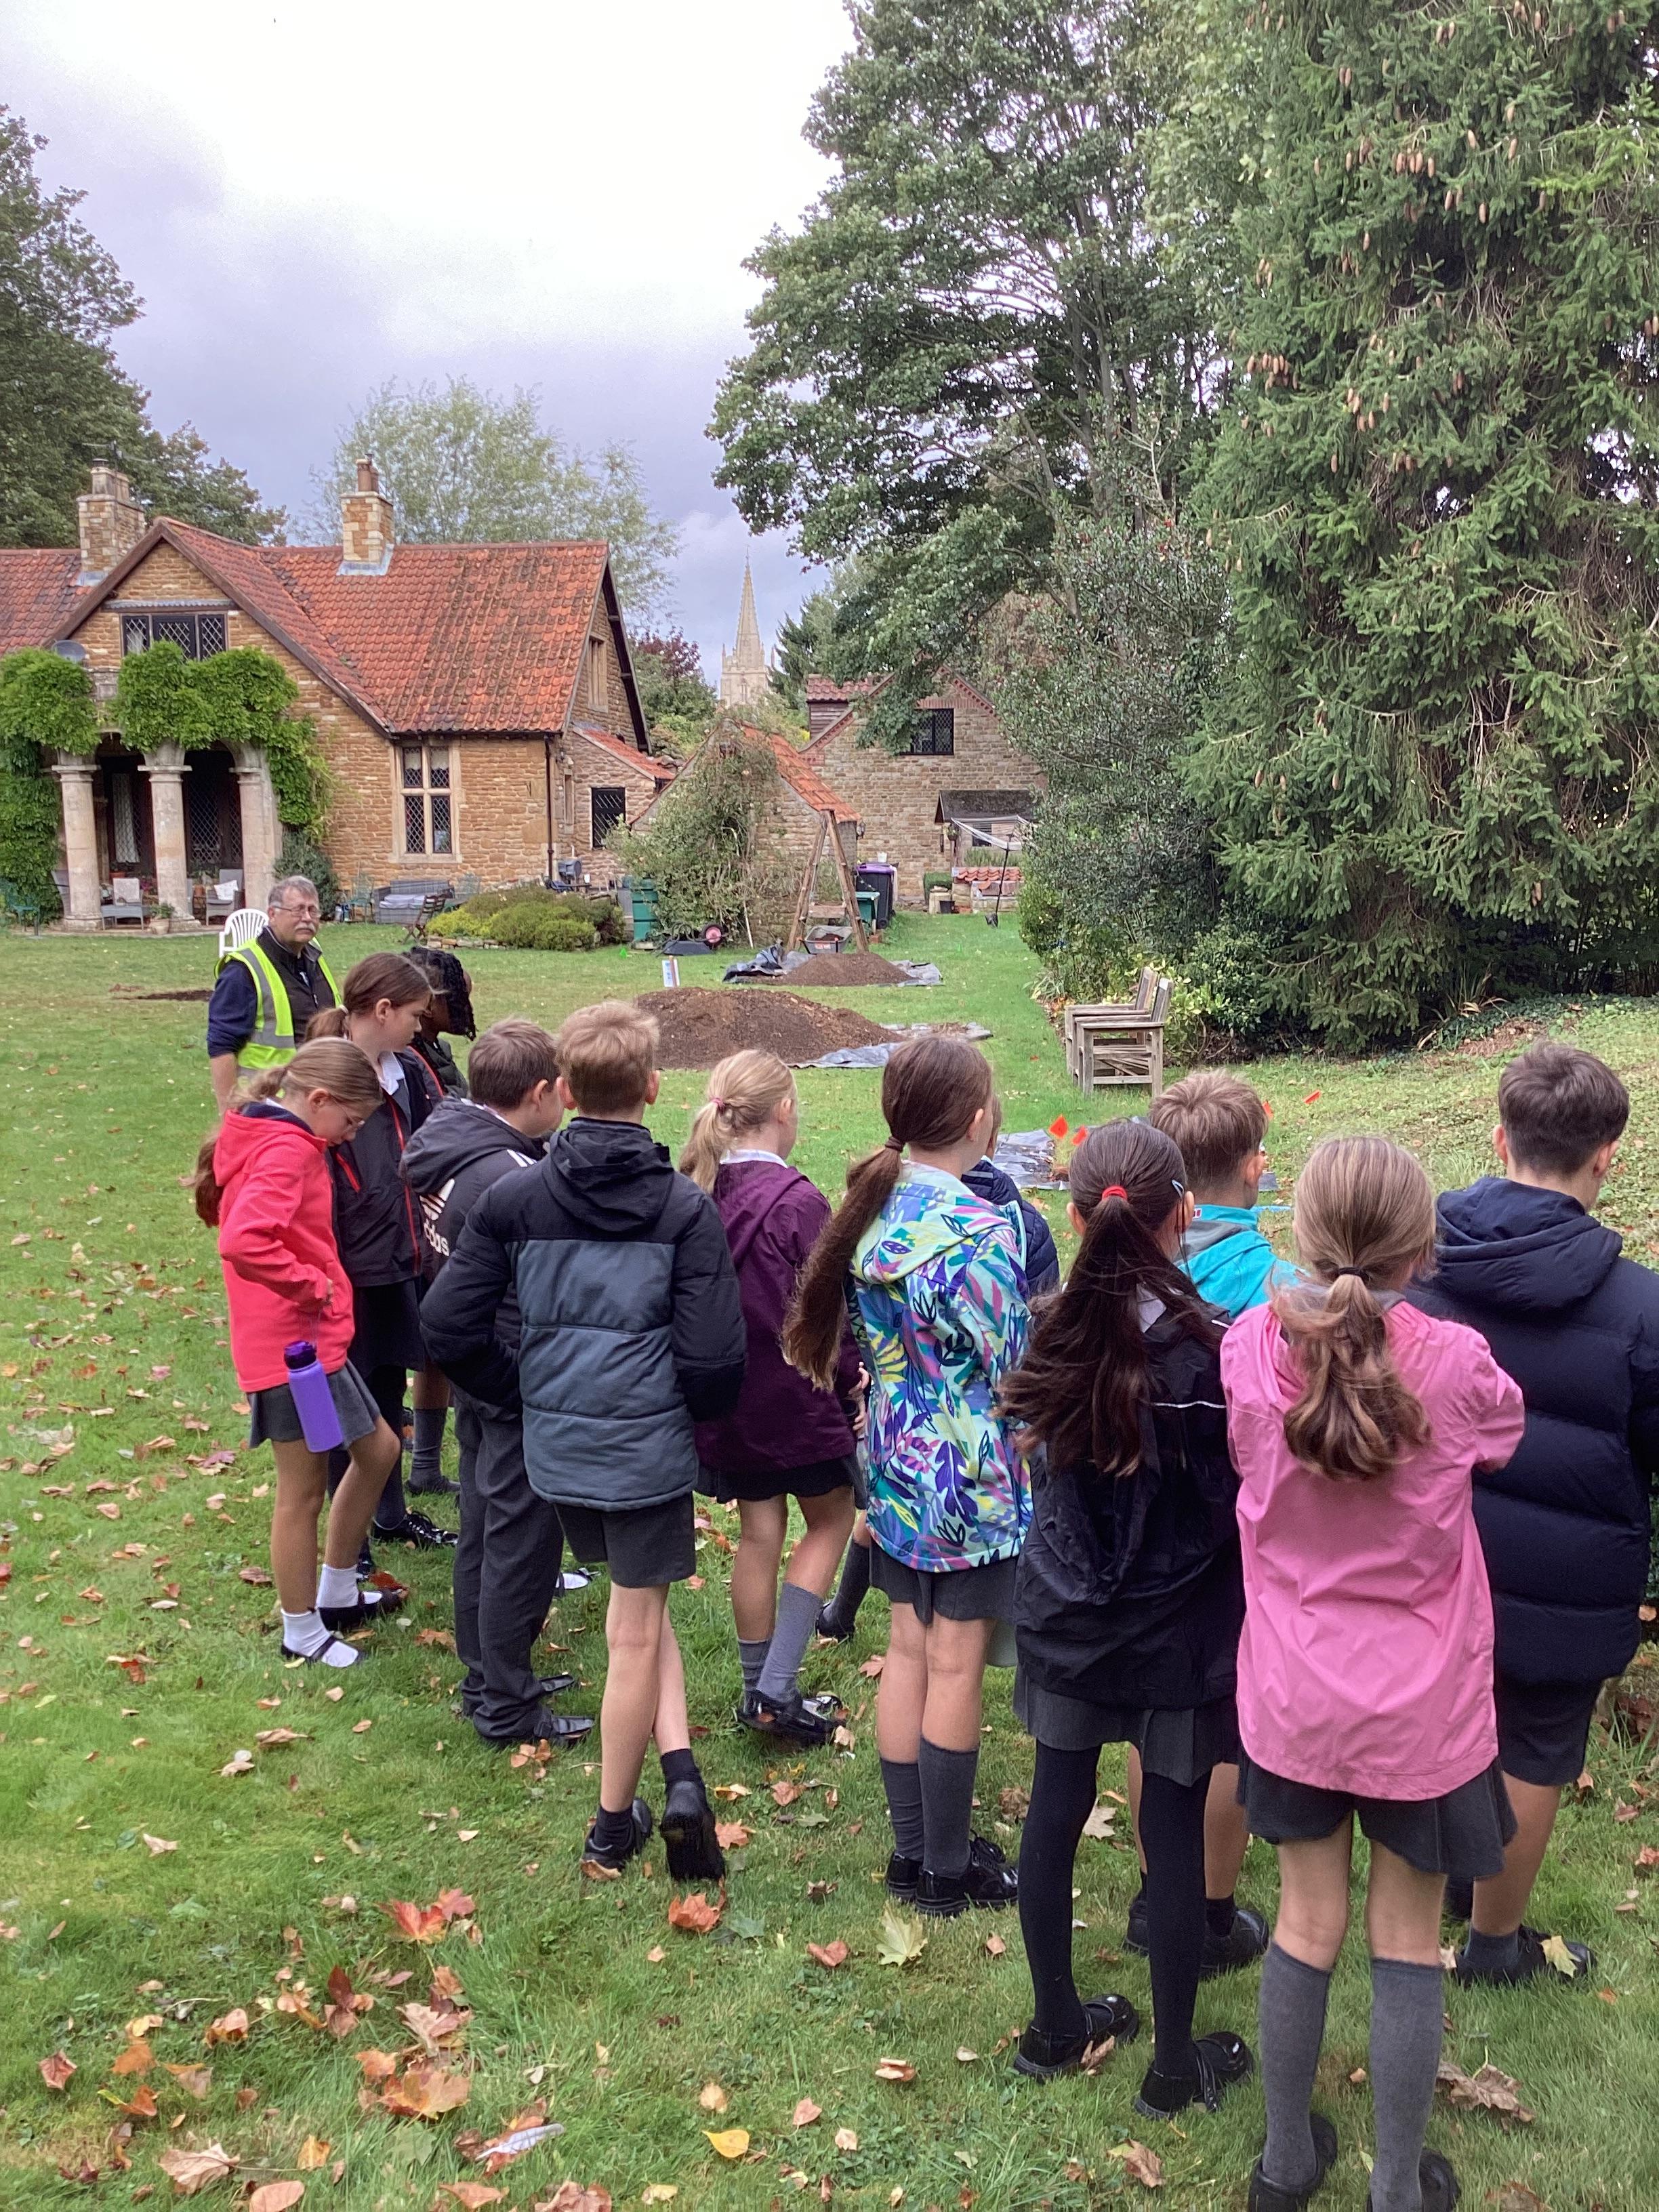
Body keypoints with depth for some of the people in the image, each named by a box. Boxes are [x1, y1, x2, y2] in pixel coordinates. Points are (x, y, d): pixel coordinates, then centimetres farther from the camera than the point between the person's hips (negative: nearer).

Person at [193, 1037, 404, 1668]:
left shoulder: (262, 1138, 11)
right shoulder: (287, 1150, -20)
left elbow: (243, 1223, 23)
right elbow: (245, 1241, -34)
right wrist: (315, 1286, -21)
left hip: (314, 1338, 10)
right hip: (296, 1344, -10)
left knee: (378, 1449, 19)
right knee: (303, 1491, 4)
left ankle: (337, 1596, 32)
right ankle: (302, 1635, 21)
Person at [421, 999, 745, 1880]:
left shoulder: (513, 1197, -5)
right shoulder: (685, 1206, -13)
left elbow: (448, 1325, -6)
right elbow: (714, 1355, -16)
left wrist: (525, 1397, 9)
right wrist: (696, 1416, 6)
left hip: (556, 1446, 3)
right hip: (650, 1448, -3)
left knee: (637, 1602, 24)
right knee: (636, 1631, 11)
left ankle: (678, 1765, 17)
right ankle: (613, 1822, 19)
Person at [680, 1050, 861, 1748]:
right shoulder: (797, 1201, -21)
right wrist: (854, 1394, -1)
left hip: (726, 1400, 6)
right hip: (796, 1398, -5)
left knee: (758, 1533, 18)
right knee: (829, 1520, 14)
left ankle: (760, 1690, 29)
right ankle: (777, 1690, 7)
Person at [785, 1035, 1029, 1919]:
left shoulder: (870, 1209, -1)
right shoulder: (981, 1230, -21)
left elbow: (869, 1342, 7)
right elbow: (1009, 1366, -16)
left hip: (895, 1462, 7)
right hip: (971, 1473, -6)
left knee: (908, 1654, 16)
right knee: (955, 1669, 7)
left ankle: (912, 1846, 30)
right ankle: (949, 1869, 22)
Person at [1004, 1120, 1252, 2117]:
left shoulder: (1055, 1336, -9)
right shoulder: (1208, 1346, -22)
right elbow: (1242, 1507, -15)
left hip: (1066, 1618, 4)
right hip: (1177, 1633, -4)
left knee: (1056, 1812, 16)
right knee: (1175, 1833, 11)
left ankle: (1056, 2025, 36)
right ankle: (1177, 2064, 28)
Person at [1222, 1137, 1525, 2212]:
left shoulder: (1251, 1348, -15)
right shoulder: (1454, 1364, -21)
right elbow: (1507, 1431, 3)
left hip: (1293, 1695, 2)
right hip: (1422, 1709, -2)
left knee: (1308, 1921, 19)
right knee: (1409, 1943, 15)